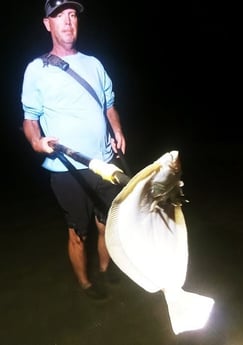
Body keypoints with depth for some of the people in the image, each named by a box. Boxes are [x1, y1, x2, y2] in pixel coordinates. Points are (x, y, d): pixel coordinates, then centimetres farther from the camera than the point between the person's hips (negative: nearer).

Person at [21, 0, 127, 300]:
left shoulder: (94, 63, 11)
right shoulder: (37, 69, -2)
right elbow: (30, 117, -1)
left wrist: (118, 131, 1)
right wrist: (36, 141, -21)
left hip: (105, 163, 5)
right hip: (67, 169, -4)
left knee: (108, 225, 17)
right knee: (78, 232, 9)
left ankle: (106, 270, 42)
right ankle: (84, 282, 33)